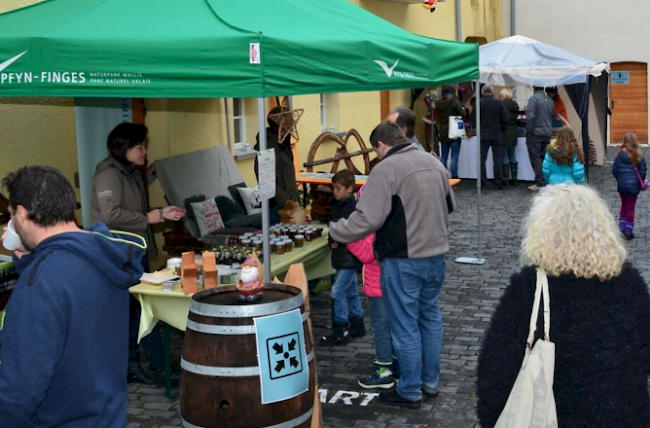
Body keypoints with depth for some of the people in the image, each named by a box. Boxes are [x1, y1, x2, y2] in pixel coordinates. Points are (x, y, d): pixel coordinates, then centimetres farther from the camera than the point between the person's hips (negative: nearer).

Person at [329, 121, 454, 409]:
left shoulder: (386, 169, -16)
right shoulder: (434, 163, 8)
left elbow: (368, 219, -21)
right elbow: (449, 205, 21)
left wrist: (335, 232, -6)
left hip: (403, 260, -8)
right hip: (436, 255, 8)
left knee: (405, 326, 4)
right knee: (430, 317, 20)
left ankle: (409, 392, 15)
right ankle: (430, 382, 32)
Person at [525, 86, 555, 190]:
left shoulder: (533, 99, -11)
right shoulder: (550, 100, 10)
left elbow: (530, 117, -18)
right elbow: (552, 116, 18)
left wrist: (529, 131, -9)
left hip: (535, 134, -6)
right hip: (547, 134, 6)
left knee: (535, 158, -4)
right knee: (545, 158, 11)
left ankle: (540, 183, -9)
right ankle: (546, 181, 12)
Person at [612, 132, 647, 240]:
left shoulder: (620, 155, -10)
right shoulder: (639, 157, -12)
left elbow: (614, 170, -6)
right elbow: (643, 171, -9)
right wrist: (640, 183, 8)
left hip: (621, 185, 2)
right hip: (633, 186, -2)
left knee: (624, 205, 21)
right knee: (630, 208, 7)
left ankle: (622, 227, 23)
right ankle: (628, 231, 10)